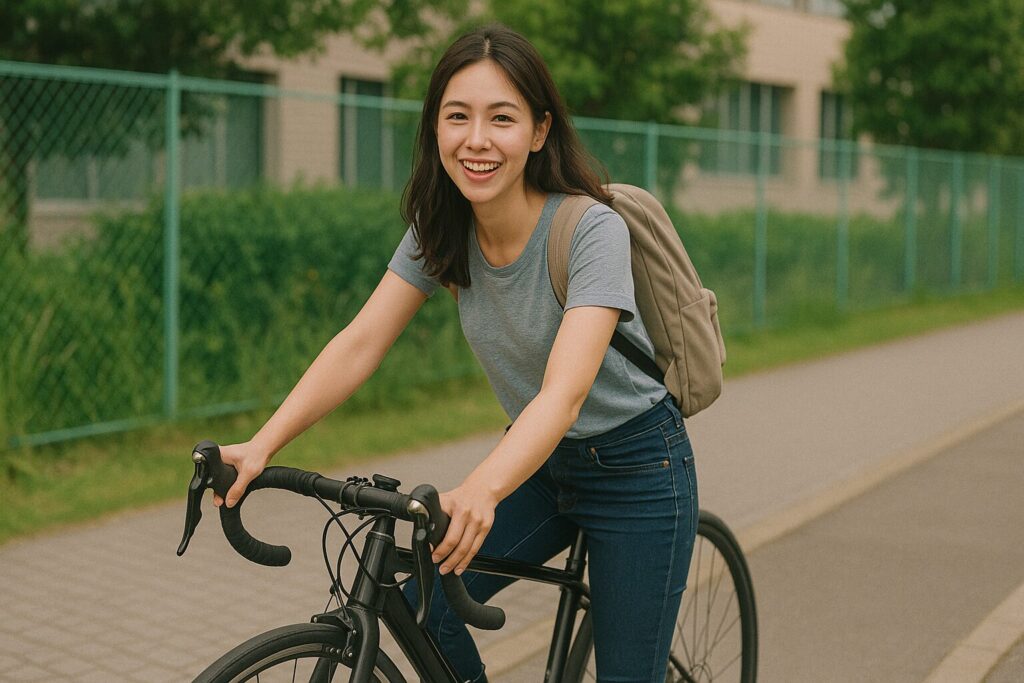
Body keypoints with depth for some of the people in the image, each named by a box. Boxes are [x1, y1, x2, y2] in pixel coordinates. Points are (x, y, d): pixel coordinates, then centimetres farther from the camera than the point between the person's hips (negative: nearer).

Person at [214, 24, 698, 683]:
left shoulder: (593, 231, -27)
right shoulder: (440, 230, -9)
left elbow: (563, 393, -38)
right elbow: (360, 344, -13)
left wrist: (480, 492, -54)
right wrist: (262, 444, -25)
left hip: (638, 470, -5)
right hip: (546, 460, 5)